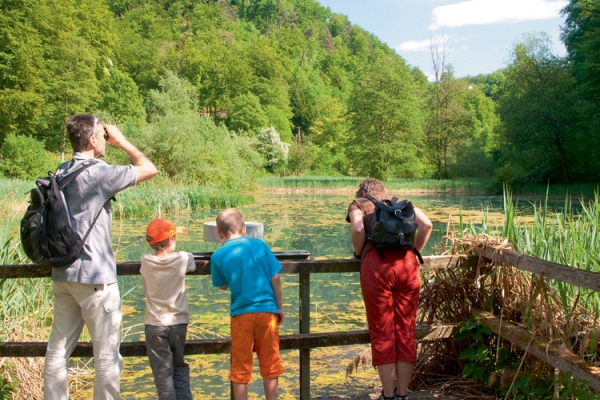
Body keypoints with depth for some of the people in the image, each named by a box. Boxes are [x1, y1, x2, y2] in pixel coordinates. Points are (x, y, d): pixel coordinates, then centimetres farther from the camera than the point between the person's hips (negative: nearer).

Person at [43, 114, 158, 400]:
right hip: (94, 276, -8)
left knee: (58, 350, 13)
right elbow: (149, 169, -10)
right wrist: (122, 142, 0)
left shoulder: (60, 173, 10)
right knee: (107, 355, 3)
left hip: (63, 274, 8)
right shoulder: (98, 173, -15)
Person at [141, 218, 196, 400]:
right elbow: (192, 264, 12)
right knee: (180, 367, 18)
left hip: (155, 325, 0)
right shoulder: (182, 258, -12)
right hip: (178, 322, 1)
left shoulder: (146, 261, -9)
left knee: (162, 371, 5)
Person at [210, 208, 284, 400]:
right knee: (270, 365, 14)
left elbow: (223, 286, 11)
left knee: (240, 368, 11)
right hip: (267, 311, 1)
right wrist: (280, 308, 9)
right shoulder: (260, 245, -2)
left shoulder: (218, 256, -3)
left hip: (241, 314, -1)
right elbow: (275, 279, -2)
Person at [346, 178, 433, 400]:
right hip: (407, 263, 3)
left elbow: (358, 229, -4)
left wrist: (358, 253, 12)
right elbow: (426, 225, 9)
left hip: (376, 264, -3)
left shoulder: (357, 204, 19)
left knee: (382, 332, 6)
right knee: (406, 330, 11)